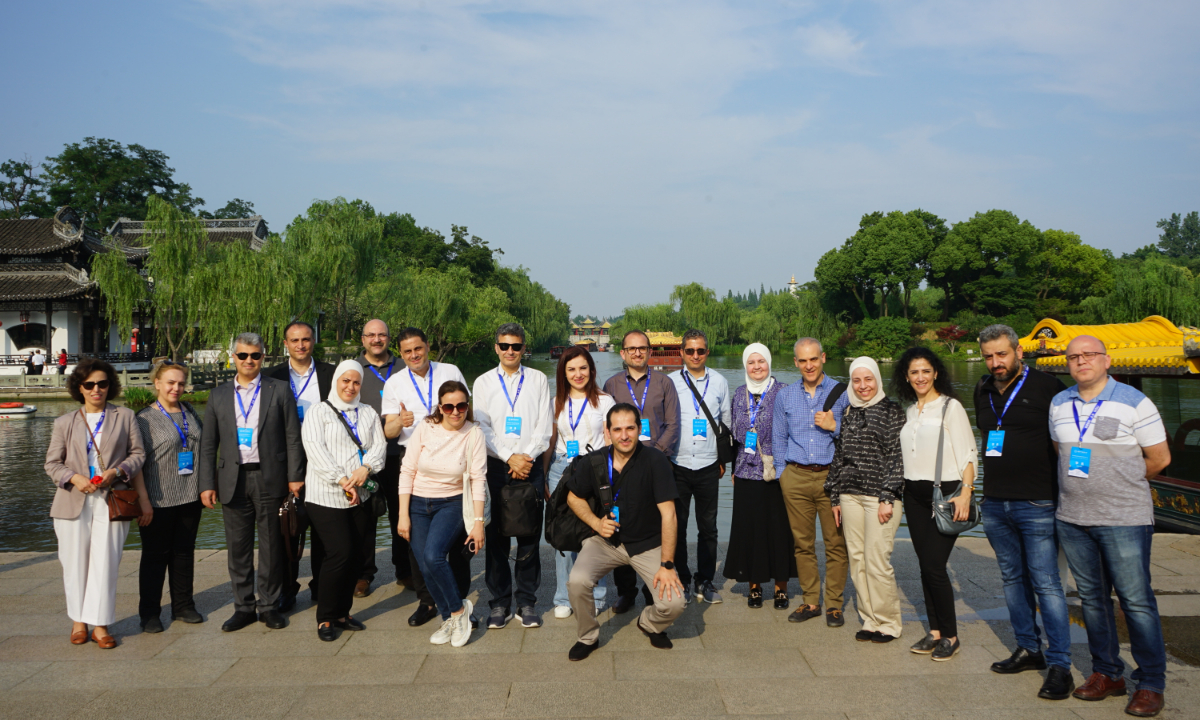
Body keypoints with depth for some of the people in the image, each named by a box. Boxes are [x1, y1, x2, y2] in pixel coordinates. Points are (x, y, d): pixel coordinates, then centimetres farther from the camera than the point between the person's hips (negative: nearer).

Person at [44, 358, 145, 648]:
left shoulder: (125, 417, 8)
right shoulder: (65, 423, 10)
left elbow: (138, 453, 6)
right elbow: (52, 463, 9)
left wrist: (117, 472, -11)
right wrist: (74, 478, -10)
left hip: (110, 501, -1)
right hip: (73, 502, 1)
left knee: (105, 563, -2)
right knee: (75, 562, 6)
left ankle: (100, 624, 7)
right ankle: (78, 620, 22)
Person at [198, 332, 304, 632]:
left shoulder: (280, 391, 3)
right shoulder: (219, 395, 10)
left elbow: (293, 437, 0)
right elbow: (208, 444, 9)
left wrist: (295, 477, -6)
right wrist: (207, 484, 2)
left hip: (270, 479, -2)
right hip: (233, 480, 2)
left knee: (271, 545, 5)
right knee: (238, 547, 8)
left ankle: (269, 605, 18)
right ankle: (244, 607, 20)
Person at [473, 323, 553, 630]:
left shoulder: (538, 380, 9)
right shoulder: (483, 382, 9)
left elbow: (544, 426, 3)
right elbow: (482, 428, 2)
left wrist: (526, 457, -9)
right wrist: (510, 457, -9)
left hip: (531, 466, 0)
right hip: (496, 466, 0)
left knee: (530, 537, 1)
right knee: (496, 537, 2)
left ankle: (527, 602, 13)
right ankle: (499, 603, 13)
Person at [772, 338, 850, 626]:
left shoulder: (842, 393, 3)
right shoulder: (785, 396, 11)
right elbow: (778, 438, 17)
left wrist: (835, 426, -11)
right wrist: (782, 473, 11)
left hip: (832, 475, -2)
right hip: (796, 477, 2)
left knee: (836, 543, 0)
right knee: (803, 542, 6)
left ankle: (834, 603, 12)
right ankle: (810, 600, 18)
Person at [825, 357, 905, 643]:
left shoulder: (892, 411, -2)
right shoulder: (848, 413, 14)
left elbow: (896, 456, -7)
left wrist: (887, 498, -12)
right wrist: (835, 497, 13)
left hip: (879, 496, -5)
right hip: (850, 496, 5)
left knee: (877, 562, -6)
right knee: (857, 560, 6)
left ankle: (888, 623, 11)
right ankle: (870, 621, 18)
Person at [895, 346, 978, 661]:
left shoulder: (950, 406, -5)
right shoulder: (909, 410, 13)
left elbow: (968, 454, -9)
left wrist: (965, 493, -17)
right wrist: (894, 496, 12)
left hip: (944, 493, -6)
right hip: (914, 495, 6)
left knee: (934, 566, -8)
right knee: (925, 566, 8)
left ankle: (950, 636, 7)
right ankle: (934, 631, 18)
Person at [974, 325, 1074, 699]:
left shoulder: (1047, 387, -8)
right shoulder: (983, 391, 10)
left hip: (1036, 503, -6)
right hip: (994, 503, 7)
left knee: (1046, 583, -5)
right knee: (1013, 579, 14)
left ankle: (1060, 666, 3)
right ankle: (1028, 649, 27)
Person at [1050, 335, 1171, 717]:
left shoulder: (1134, 402, -6)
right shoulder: (1059, 404, 9)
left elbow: (1159, 458, -1)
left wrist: (1119, 484, 7)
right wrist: (1082, 484, 12)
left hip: (1124, 518, -5)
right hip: (1072, 518, 5)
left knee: (1136, 600, -2)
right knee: (1092, 598, 11)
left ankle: (1151, 684, 11)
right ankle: (1107, 673, 23)